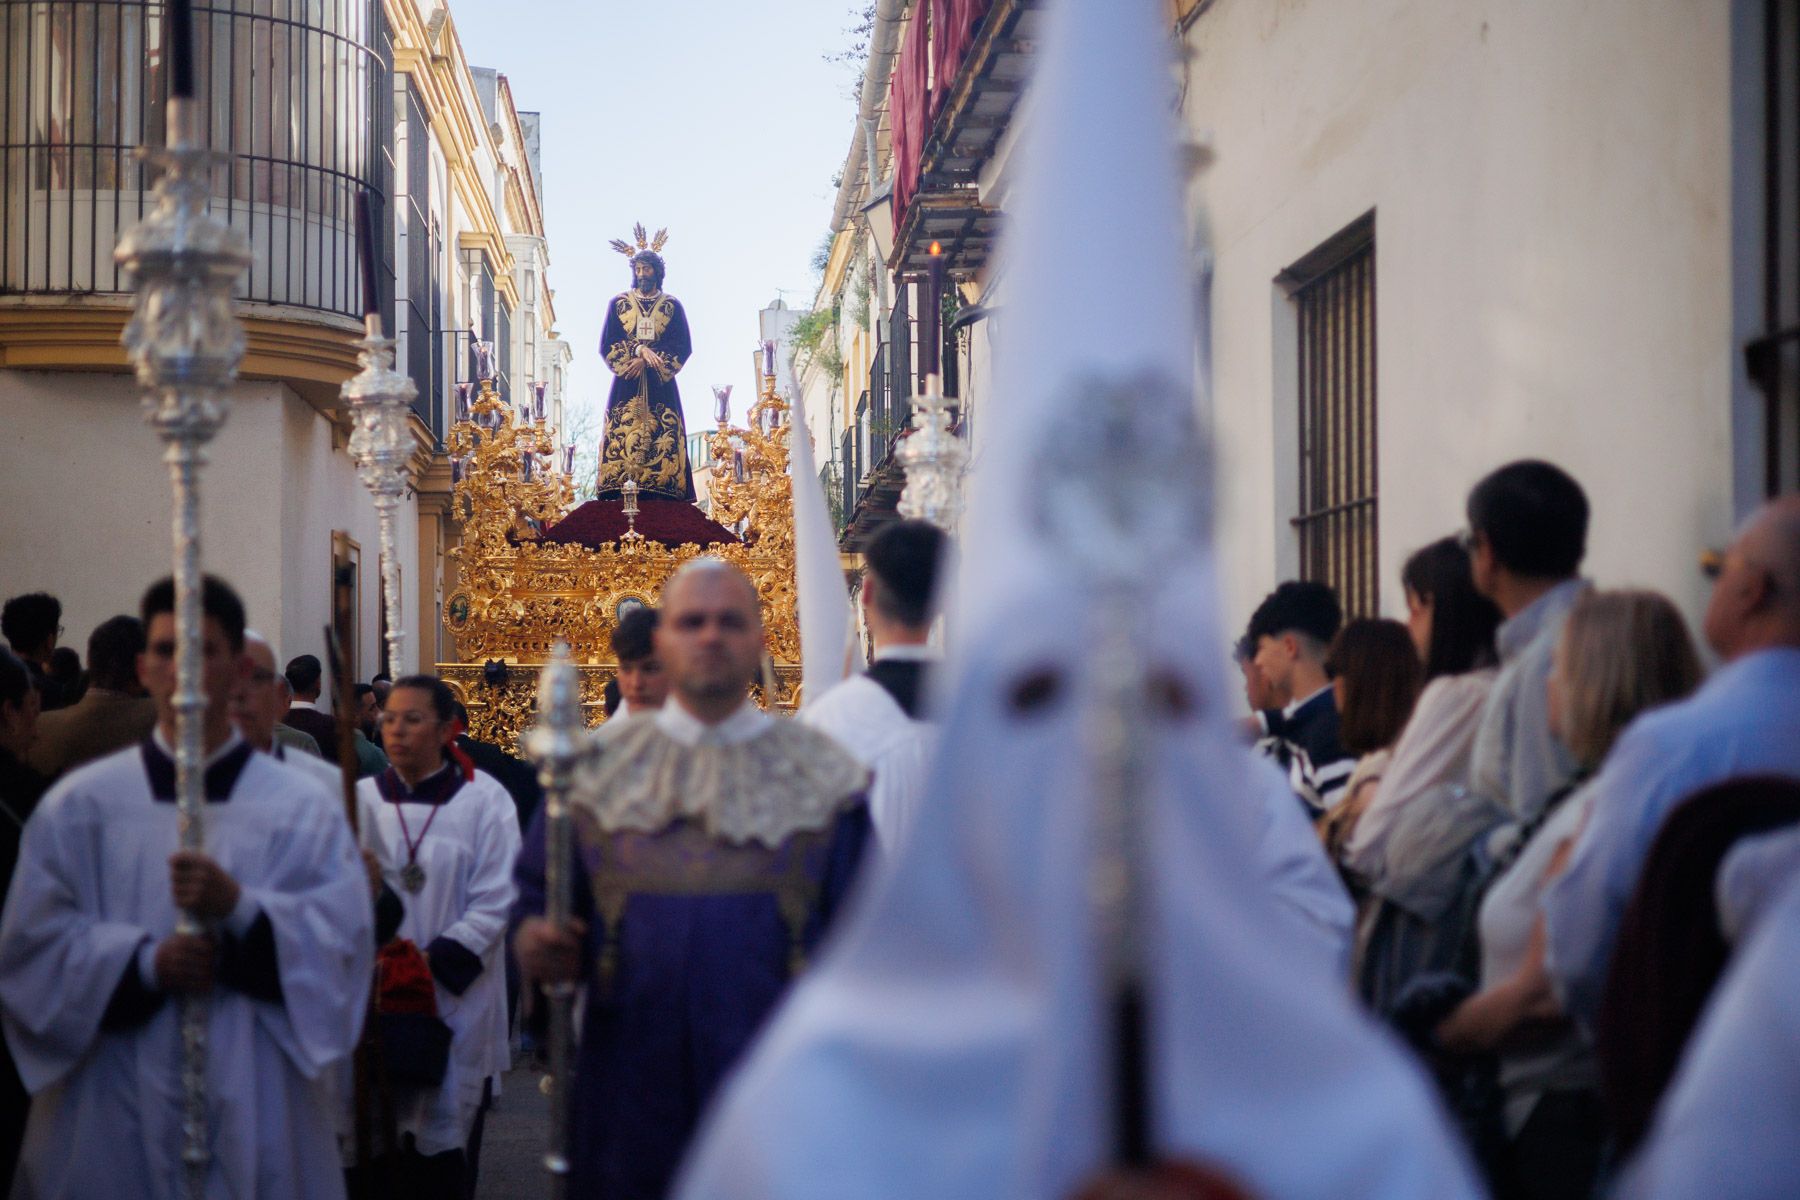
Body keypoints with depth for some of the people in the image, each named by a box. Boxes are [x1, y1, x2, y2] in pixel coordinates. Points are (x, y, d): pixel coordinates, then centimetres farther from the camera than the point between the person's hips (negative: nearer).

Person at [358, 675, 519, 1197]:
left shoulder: (484, 799, -3)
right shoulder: (364, 798, 3)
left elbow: (494, 903, -6)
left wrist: (433, 962, -13)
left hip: (456, 995, -2)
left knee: (447, 1144, 2)